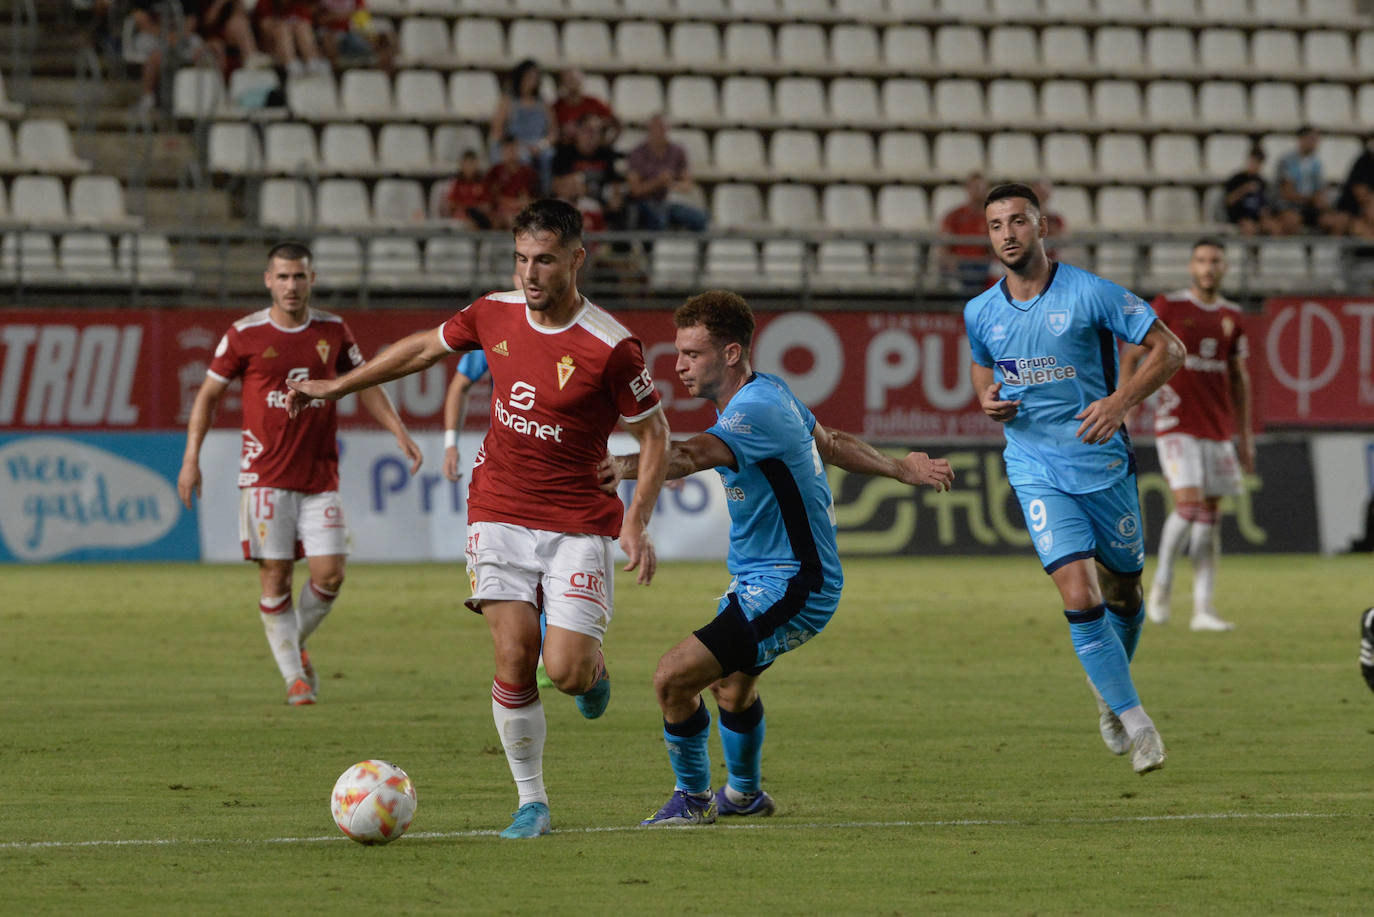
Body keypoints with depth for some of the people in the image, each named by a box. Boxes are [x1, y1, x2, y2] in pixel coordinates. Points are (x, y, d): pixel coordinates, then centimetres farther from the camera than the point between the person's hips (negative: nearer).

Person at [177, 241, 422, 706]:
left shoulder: (332, 331, 5)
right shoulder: (245, 335, -3)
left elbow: (364, 385, 17)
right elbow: (209, 393, 5)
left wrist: (400, 433, 7)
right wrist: (191, 457, -2)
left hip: (320, 474, 2)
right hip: (265, 475, -2)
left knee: (329, 573, -5)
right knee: (275, 576, -4)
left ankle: (297, 644, 22)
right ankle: (294, 675, 5)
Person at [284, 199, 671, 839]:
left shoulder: (611, 347, -16)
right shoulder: (496, 314, -2)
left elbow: (654, 435, -5)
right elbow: (425, 348, 17)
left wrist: (636, 524, -15)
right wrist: (336, 386, 24)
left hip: (578, 524, -3)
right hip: (499, 515, 3)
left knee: (566, 671, -12)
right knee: (515, 660, -8)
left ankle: (594, 664, 26)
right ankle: (531, 802, 5)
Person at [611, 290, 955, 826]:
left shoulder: (755, 410, -27)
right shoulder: (769, 391, 6)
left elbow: (690, 458, -45)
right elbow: (830, 442, 20)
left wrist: (618, 467, -60)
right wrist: (900, 469, 35)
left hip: (789, 589, -11)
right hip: (759, 578, 11)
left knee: (674, 677, -17)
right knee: (731, 684, 32)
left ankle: (693, 798, 4)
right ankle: (743, 793, 56)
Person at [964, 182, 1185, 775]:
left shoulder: (1089, 293, -9)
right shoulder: (980, 313, 3)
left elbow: (1168, 349, -5)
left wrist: (1120, 402, -19)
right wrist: (989, 402, 1)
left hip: (1103, 463, -1)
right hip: (1037, 473, 1)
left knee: (1123, 596, 11)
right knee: (1080, 595, -15)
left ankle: (1109, 690, 40)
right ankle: (1134, 721, -8)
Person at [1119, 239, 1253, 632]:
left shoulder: (1231, 316, 10)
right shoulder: (1167, 307, -3)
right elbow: (1130, 356, 1)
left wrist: (1245, 435, 15)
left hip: (1217, 429, 5)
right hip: (1177, 425, -5)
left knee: (1211, 514, 3)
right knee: (1188, 504, -17)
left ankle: (1203, 607, 5)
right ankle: (1162, 581, 5)